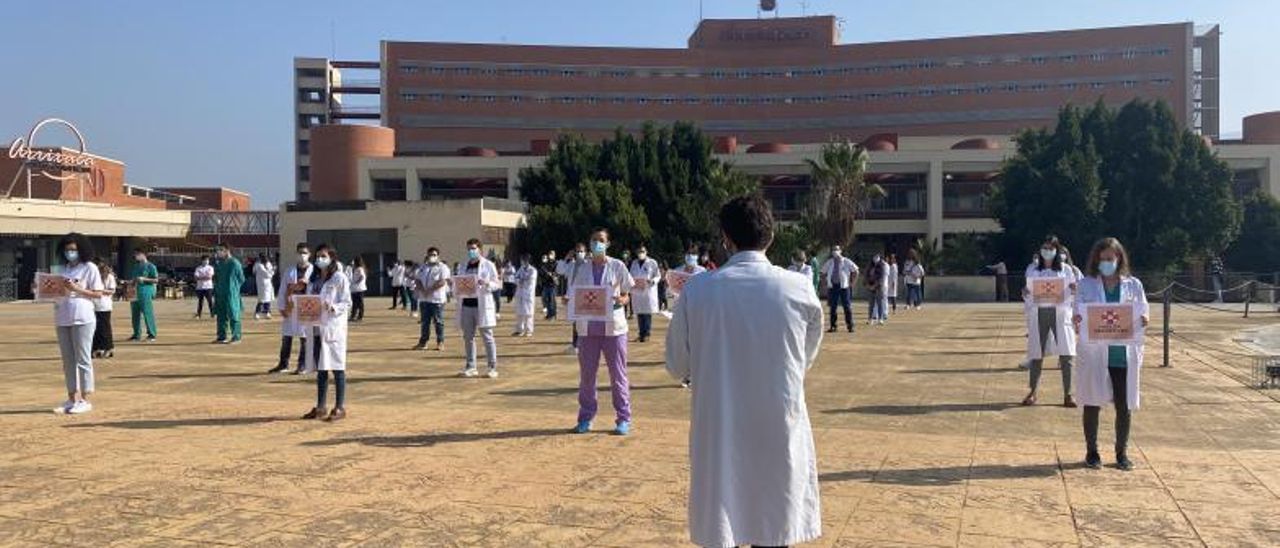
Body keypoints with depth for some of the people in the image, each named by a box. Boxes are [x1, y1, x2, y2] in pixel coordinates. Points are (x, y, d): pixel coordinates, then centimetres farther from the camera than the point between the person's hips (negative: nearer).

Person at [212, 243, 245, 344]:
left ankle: (236, 338, 2)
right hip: (220, 294, 8)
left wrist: (233, 287, -4)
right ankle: (221, 337, 20)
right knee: (221, 316, 12)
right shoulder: (220, 263, 12)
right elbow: (216, 278, 20)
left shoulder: (234, 263, -10)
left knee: (233, 316, -3)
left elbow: (241, 279, -7)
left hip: (231, 295, -8)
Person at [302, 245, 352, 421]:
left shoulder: (340, 278, -5)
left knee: (337, 367, -2)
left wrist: (333, 308, -25)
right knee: (320, 368, 11)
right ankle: (320, 407, 19)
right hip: (317, 327, 7)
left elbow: (347, 304, -8)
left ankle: (340, 407, 4)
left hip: (334, 327, -7)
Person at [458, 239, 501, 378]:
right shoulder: (464, 267, 16)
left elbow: (498, 284, 0)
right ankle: (470, 367, 12)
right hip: (466, 305, 5)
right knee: (468, 337, 6)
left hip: (482, 305, -5)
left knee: (487, 337, -3)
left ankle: (493, 367, -1)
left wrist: (486, 283, -18)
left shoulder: (488, 265, 2)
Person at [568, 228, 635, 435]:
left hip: (613, 327, -2)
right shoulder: (581, 269, 7)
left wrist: (621, 300, -18)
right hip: (588, 327, 2)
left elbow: (626, 295, 4)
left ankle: (623, 418, 10)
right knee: (586, 375, 7)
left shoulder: (617, 267, 1)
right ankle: (585, 418, 17)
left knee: (618, 375, 3)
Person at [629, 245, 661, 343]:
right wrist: (632, 282, -2)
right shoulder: (634, 263, 13)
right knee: (639, 313, 4)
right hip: (636, 291, 4)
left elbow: (658, 276, 0)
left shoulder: (652, 263, 0)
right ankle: (641, 334, 12)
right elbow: (631, 276, 19)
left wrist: (652, 281, -19)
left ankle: (647, 334, -2)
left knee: (647, 313, -5)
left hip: (648, 291, -4)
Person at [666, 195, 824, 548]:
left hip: (719, 436, 0)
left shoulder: (698, 290, -7)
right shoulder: (800, 290, -7)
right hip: (780, 435, 0)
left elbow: (677, 366, 2)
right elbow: (806, 363, 7)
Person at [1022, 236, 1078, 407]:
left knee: (1066, 354, -7)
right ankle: (1034, 391, 15)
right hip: (1038, 313, 1)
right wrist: (1025, 294, -10)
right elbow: (1029, 296, 12)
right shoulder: (1033, 271, 9)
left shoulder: (1066, 269, 7)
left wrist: (1073, 291, -14)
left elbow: (1071, 293, 8)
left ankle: (1067, 393, 1)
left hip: (1060, 313, -1)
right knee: (1036, 353, 3)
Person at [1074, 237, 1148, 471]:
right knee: (1092, 404, 7)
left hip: (1124, 353, 1)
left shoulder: (1133, 285, 6)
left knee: (1124, 406, 5)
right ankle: (1091, 452, 20)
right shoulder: (1086, 285, 2)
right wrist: (1076, 319, -25)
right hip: (1094, 353, -1)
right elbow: (1079, 311, -1)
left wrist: (1144, 320, -18)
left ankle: (1121, 453, 20)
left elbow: (1143, 313, 6)